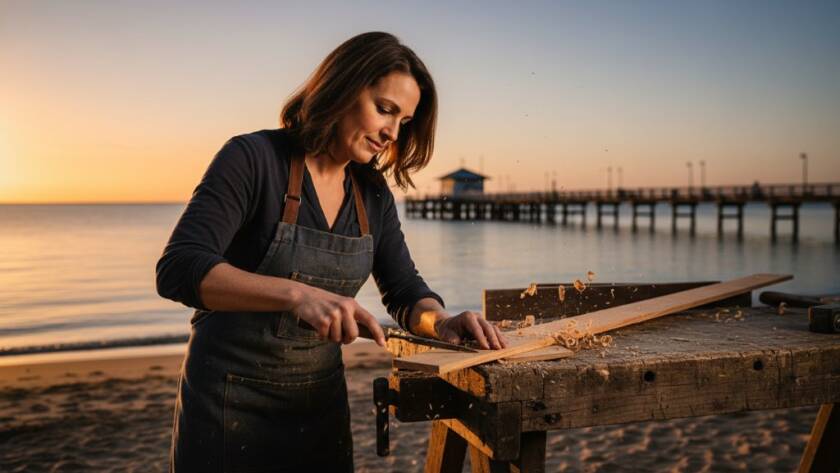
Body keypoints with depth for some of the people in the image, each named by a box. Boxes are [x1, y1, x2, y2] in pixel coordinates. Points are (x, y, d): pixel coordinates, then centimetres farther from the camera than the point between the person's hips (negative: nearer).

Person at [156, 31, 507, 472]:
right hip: (231, 400, -5)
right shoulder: (253, 158, -16)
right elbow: (178, 268, -25)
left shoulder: (373, 194, 1)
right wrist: (297, 293, -39)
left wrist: (440, 321, -18)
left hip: (321, 398, 6)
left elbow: (404, 291, 5)